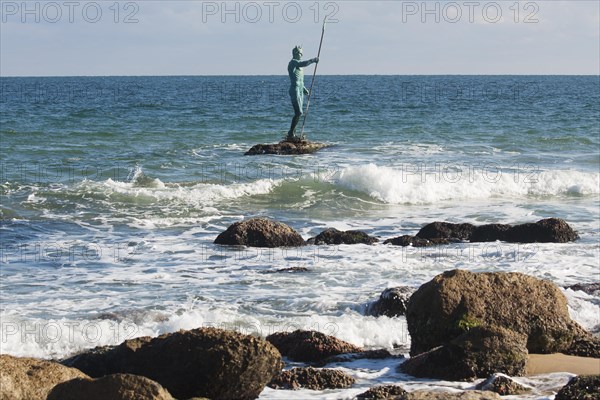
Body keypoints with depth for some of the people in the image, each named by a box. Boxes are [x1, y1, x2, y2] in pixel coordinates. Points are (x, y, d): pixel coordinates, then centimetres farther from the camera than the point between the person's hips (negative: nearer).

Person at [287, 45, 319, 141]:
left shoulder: (298, 64, 21)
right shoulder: (293, 62, -8)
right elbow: (303, 64, -29)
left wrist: (304, 89, 17)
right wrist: (314, 60, -22)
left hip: (300, 91, 10)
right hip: (295, 91, -10)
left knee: (298, 113, 8)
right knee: (298, 113, -15)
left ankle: (291, 134, 12)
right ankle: (291, 134, -13)